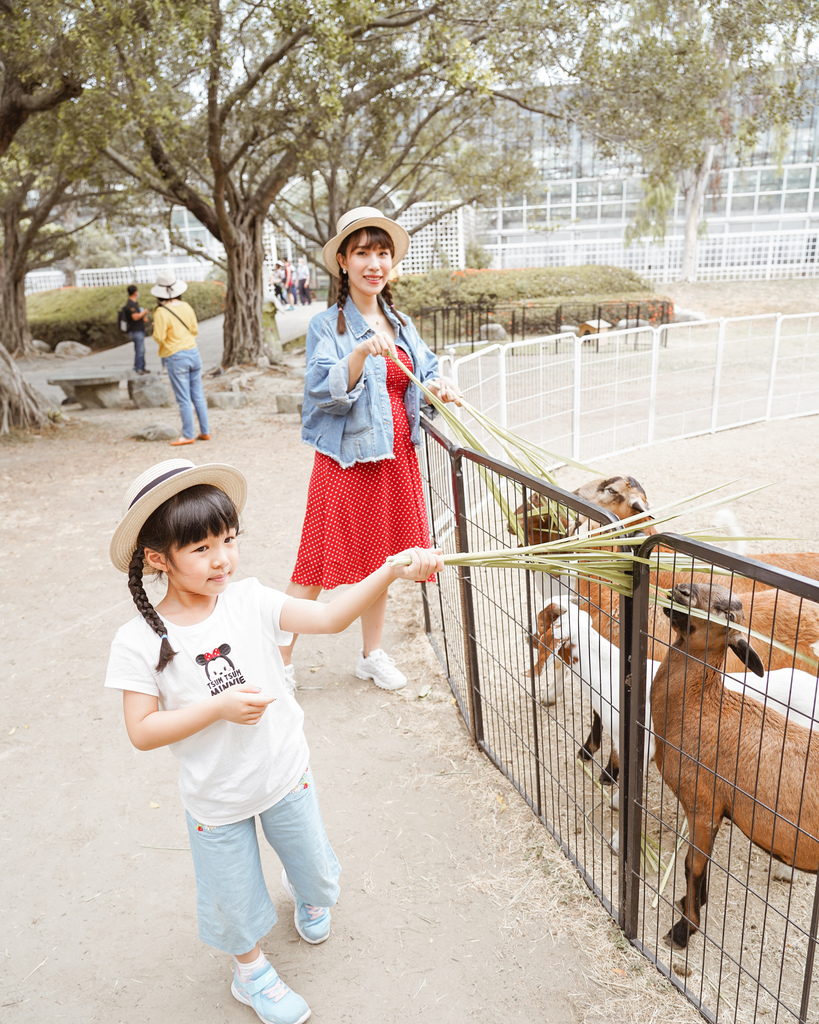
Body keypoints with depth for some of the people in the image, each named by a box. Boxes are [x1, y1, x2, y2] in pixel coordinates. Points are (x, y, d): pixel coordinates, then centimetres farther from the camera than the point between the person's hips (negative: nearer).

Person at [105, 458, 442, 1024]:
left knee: (316, 869, 25)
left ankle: (305, 892, 62)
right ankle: (251, 969, 52)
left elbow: (331, 617, -23)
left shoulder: (250, 601, -16)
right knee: (236, 896, 20)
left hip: (287, 775, 2)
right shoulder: (139, 642, -20)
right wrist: (218, 707, -29)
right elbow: (142, 731, -18)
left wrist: (390, 572, -36)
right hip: (216, 799, -2)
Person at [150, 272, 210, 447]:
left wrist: (155, 328, 6)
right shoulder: (186, 307, 3)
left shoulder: (161, 312, -13)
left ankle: (188, 435, 6)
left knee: (183, 398, 0)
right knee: (198, 395, 11)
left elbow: (159, 338, -14)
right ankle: (205, 431, 16)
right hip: (193, 353, 5)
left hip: (175, 357, -5)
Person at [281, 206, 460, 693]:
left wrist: (439, 386, -5)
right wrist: (361, 353, -31)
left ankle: (372, 654, 31)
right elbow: (325, 392, -17)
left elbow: (426, 369, 17)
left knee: (379, 558, 15)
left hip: (395, 456, 6)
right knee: (318, 562, -1)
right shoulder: (327, 325, -7)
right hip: (345, 457, -6)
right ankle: (281, 662, 13)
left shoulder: (401, 324, 10)